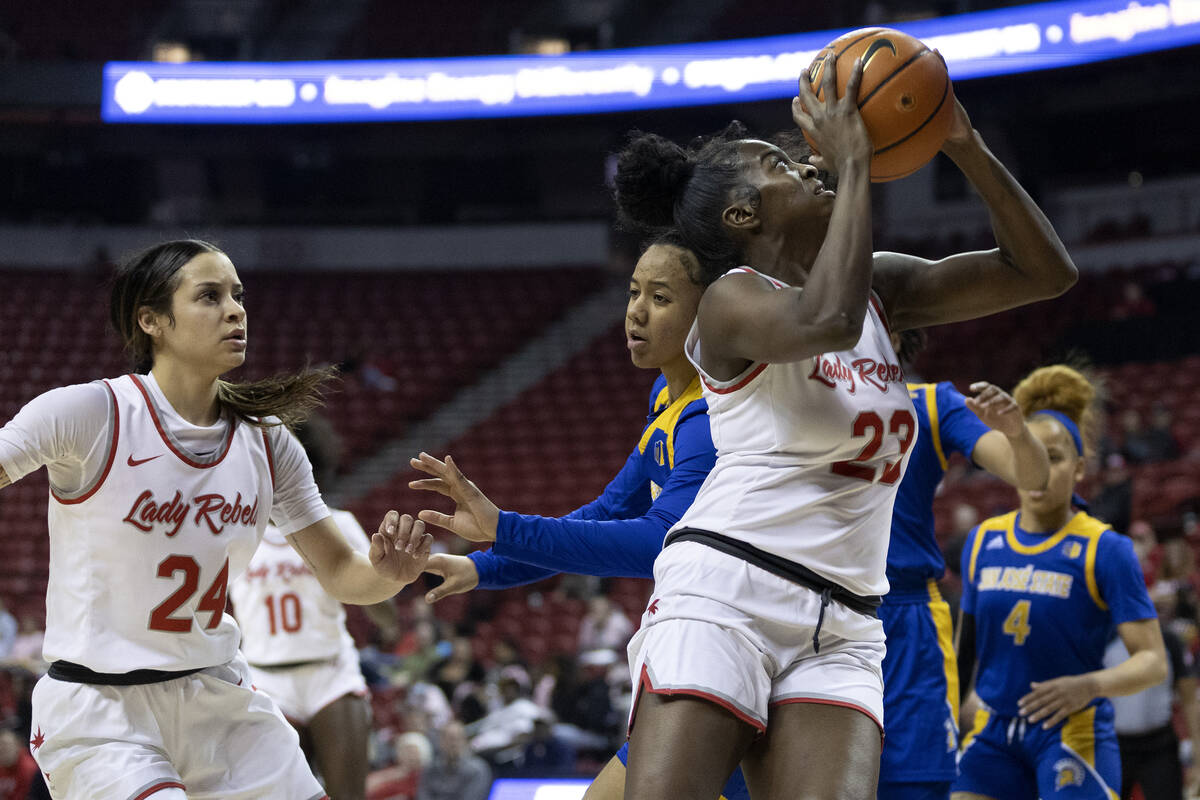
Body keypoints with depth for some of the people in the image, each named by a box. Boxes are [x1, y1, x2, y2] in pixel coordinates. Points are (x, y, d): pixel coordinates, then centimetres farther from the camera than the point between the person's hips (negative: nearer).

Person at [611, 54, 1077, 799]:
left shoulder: (876, 285, 17)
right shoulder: (734, 299, -3)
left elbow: (1045, 271, 12)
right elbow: (826, 319, -27)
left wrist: (965, 146, 1)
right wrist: (854, 163, -17)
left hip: (841, 631, 6)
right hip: (723, 594, -6)